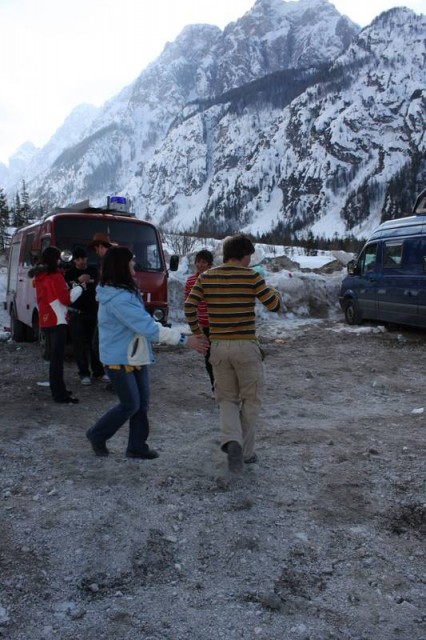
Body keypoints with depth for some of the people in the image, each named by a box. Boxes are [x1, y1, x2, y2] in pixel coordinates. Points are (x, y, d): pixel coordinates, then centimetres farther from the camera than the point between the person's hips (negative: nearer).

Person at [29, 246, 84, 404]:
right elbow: (67, 298, -14)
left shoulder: (39, 277, 12)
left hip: (45, 321, 9)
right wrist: (80, 287, -2)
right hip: (57, 321, -9)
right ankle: (60, 394, -7)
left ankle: (57, 389, 23)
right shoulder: (55, 276, -13)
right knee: (57, 358, -8)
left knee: (54, 356, 16)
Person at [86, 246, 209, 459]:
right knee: (130, 404, 2)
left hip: (136, 357, 9)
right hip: (119, 360, -9)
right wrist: (185, 340, -28)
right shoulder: (118, 299, -25)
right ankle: (97, 435, 22)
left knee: (142, 403, 11)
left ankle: (137, 446, 23)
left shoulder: (126, 292, 7)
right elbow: (148, 327, -29)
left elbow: (144, 322, 13)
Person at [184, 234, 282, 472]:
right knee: (250, 400, 13)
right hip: (246, 346, -3)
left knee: (227, 399, 16)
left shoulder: (206, 277, 3)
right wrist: (274, 291, 15)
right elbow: (275, 305, -7)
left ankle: (232, 441, -9)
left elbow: (189, 306, 1)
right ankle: (246, 451, 20)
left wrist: (196, 332, 15)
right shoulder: (251, 276, -8)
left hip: (219, 347, 3)